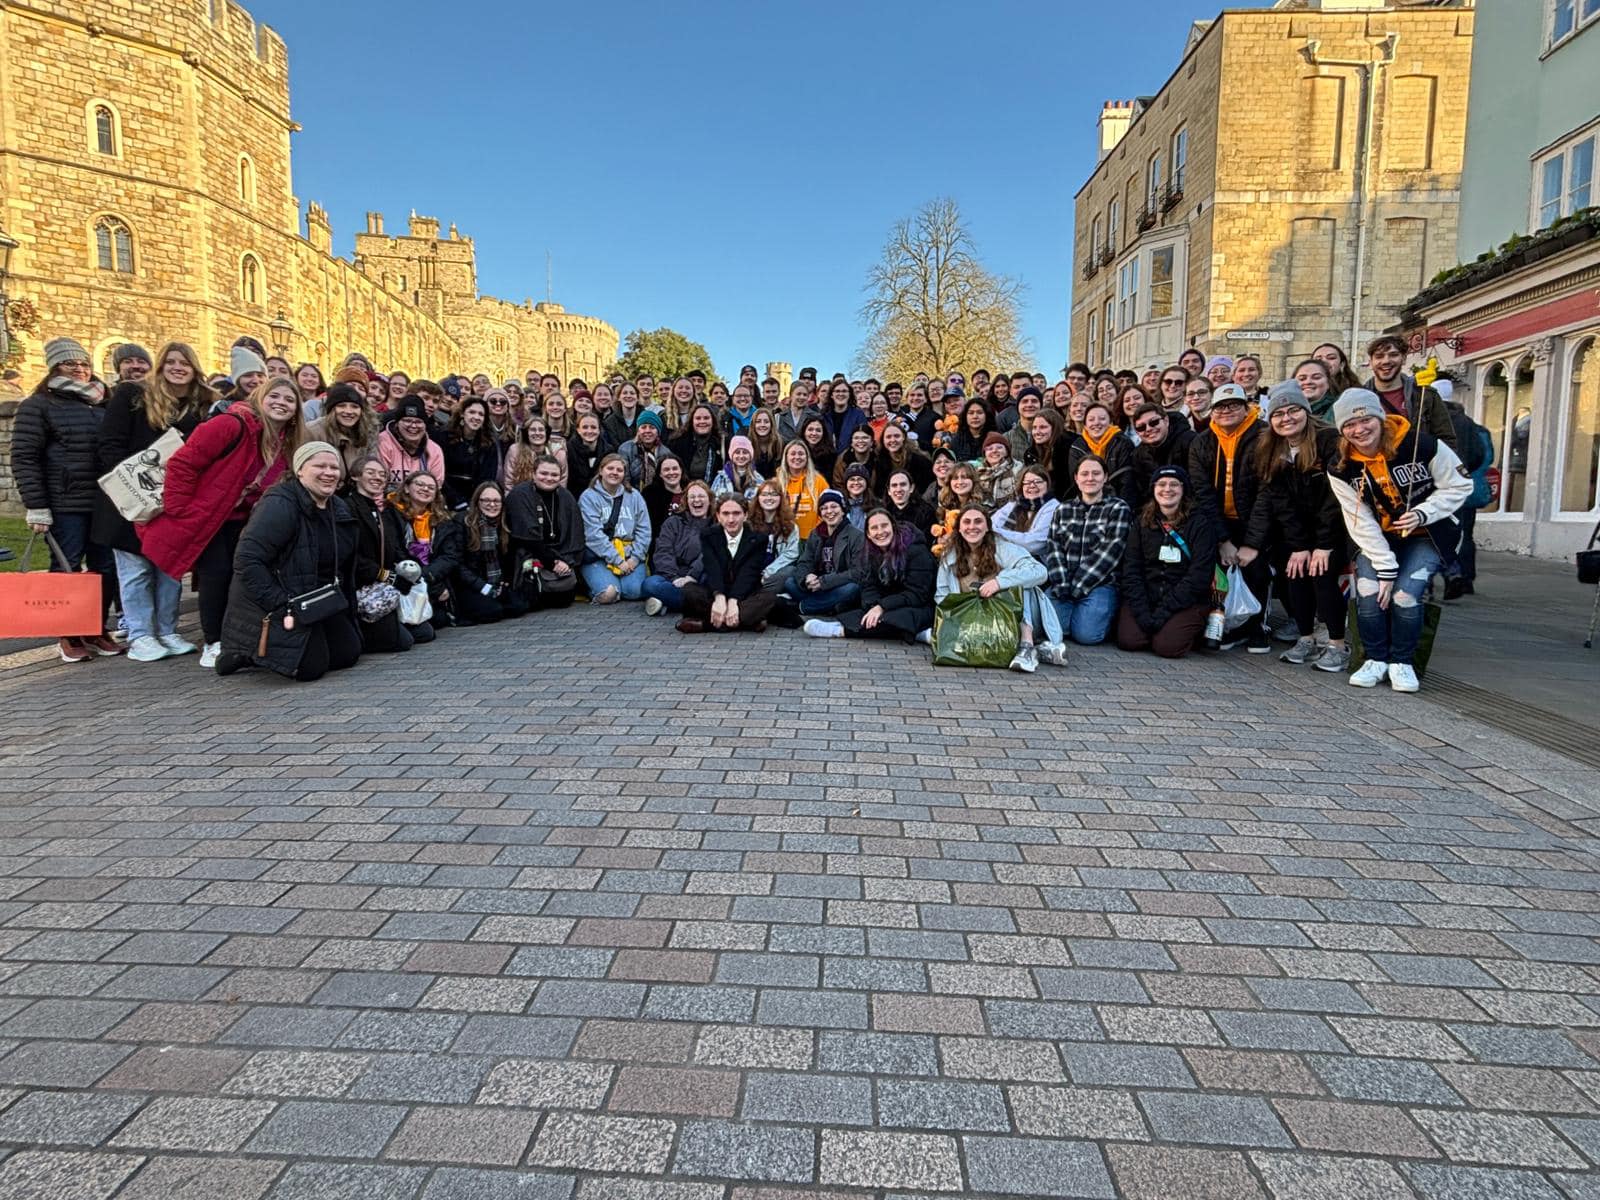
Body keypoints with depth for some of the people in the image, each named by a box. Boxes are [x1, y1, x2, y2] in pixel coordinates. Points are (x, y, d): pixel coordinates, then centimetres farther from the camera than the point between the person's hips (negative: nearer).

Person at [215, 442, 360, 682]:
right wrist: (282, 606, -30)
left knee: (348, 654, -1)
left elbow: (343, 564, 17)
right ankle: (248, 652, 6)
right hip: (270, 607, -8)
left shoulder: (340, 509, 7)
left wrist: (346, 607, 12)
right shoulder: (279, 505, -20)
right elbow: (247, 562, -27)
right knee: (311, 667, -18)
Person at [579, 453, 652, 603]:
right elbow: (594, 535, -10)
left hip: (629, 554, 2)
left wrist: (636, 557, -8)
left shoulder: (634, 496, 11)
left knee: (634, 591, -23)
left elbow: (644, 530, 6)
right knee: (608, 594, -25)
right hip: (598, 556, -2)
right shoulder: (588, 497, -1)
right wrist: (618, 561, -15)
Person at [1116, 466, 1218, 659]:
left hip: (1187, 601, -3)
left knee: (1167, 646, -24)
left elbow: (1199, 575, -10)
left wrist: (1164, 611, -17)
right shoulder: (1141, 523, 8)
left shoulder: (1201, 523, -2)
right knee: (1128, 640, -21)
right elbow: (1131, 570, 0)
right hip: (1145, 596, 3)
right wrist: (1141, 612, -14)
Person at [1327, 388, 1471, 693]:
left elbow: (1460, 486, -5)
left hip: (1427, 535, -2)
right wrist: (1386, 568, -17)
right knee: (1368, 591, -21)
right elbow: (1361, 523, -12)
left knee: (1405, 594, -22)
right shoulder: (1341, 468, -10)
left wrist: (1422, 514, -21)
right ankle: (1376, 658, 2)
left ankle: (1402, 661, 2)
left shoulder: (1422, 444, -17)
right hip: (1377, 540, 2)